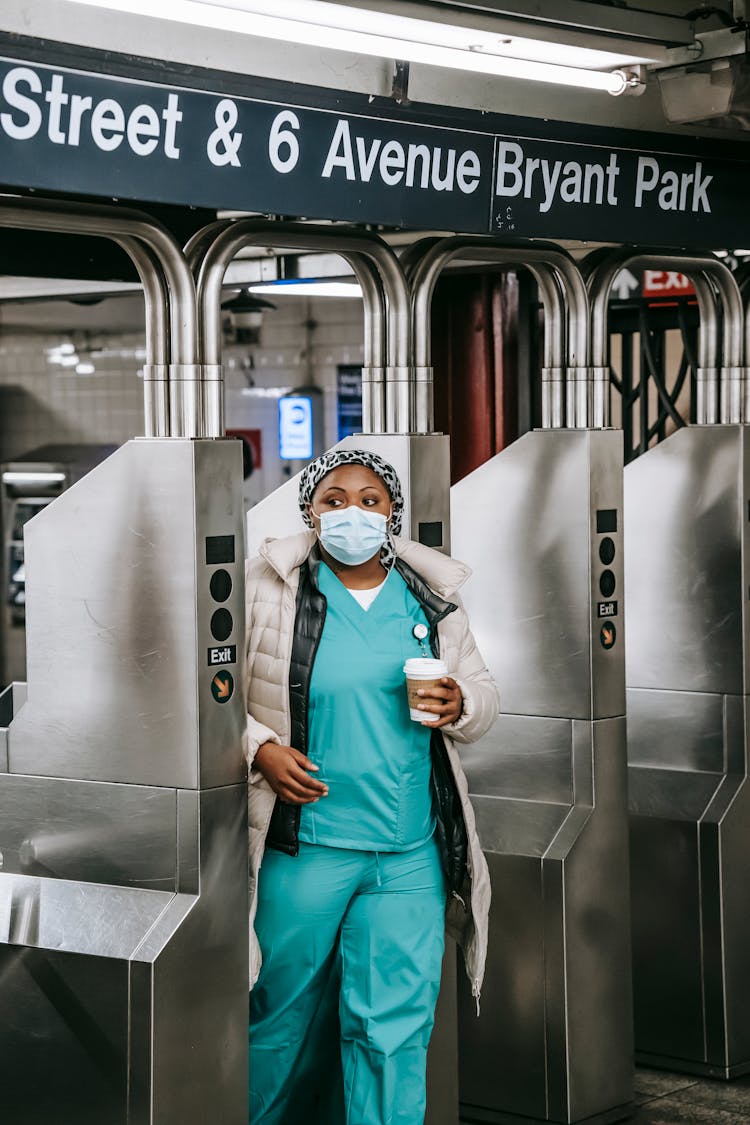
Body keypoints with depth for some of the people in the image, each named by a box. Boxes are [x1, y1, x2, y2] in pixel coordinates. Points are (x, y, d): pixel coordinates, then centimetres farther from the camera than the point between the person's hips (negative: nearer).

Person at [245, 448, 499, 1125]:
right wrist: (261, 750, -15)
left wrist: (460, 707, -8)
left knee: (395, 1028, 2)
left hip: (411, 856, 2)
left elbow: (485, 695, 15)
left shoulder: (432, 598, 8)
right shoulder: (270, 590, -2)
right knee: (284, 1015, 11)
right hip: (302, 845, -2)